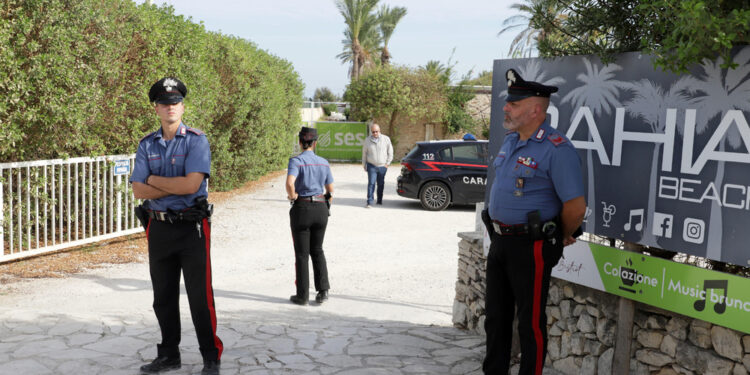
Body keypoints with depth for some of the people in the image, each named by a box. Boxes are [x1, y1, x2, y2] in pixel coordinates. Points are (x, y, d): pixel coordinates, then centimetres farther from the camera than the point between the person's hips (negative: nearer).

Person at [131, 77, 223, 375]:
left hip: (191, 227, -5)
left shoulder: (196, 140, -6)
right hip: (158, 227, 5)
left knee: (200, 297, -1)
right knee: (163, 297, 13)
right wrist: (175, 187, -12)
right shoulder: (147, 145, 8)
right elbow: (138, 190, -1)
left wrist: (154, 180, -6)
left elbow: (192, 184, -18)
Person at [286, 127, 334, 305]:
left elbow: (290, 183, -28)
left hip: (301, 209, -4)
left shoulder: (296, 161, -11)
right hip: (320, 208, 4)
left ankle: (302, 295, 12)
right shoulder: (323, 162, 4)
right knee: (317, 250, 18)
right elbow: (330, 191, 8)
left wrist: (293, 197, -9)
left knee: (302, 253, 6)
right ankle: (323, 290, 10)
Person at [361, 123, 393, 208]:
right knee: (371, 184, -10)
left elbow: (390, 152, 6)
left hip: (382, 166, 1)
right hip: (371, 166, -1)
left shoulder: (386, 139, -1)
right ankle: (369, 202, -11)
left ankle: (380, 200, 25)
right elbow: (364, 154, 9)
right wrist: (364, 165, 8)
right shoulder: (367, 140, 1)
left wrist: (387, 163, 0)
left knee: (381, 184, 9)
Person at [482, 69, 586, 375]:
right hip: (499, 240, 9)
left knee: (530, 322, 4)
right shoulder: (510, 140, 8)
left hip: (530, 246, -8)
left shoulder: (556, 149, -19)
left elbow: (575, 206, -21)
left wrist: (562, 238, -5)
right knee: (496, 315, 17)